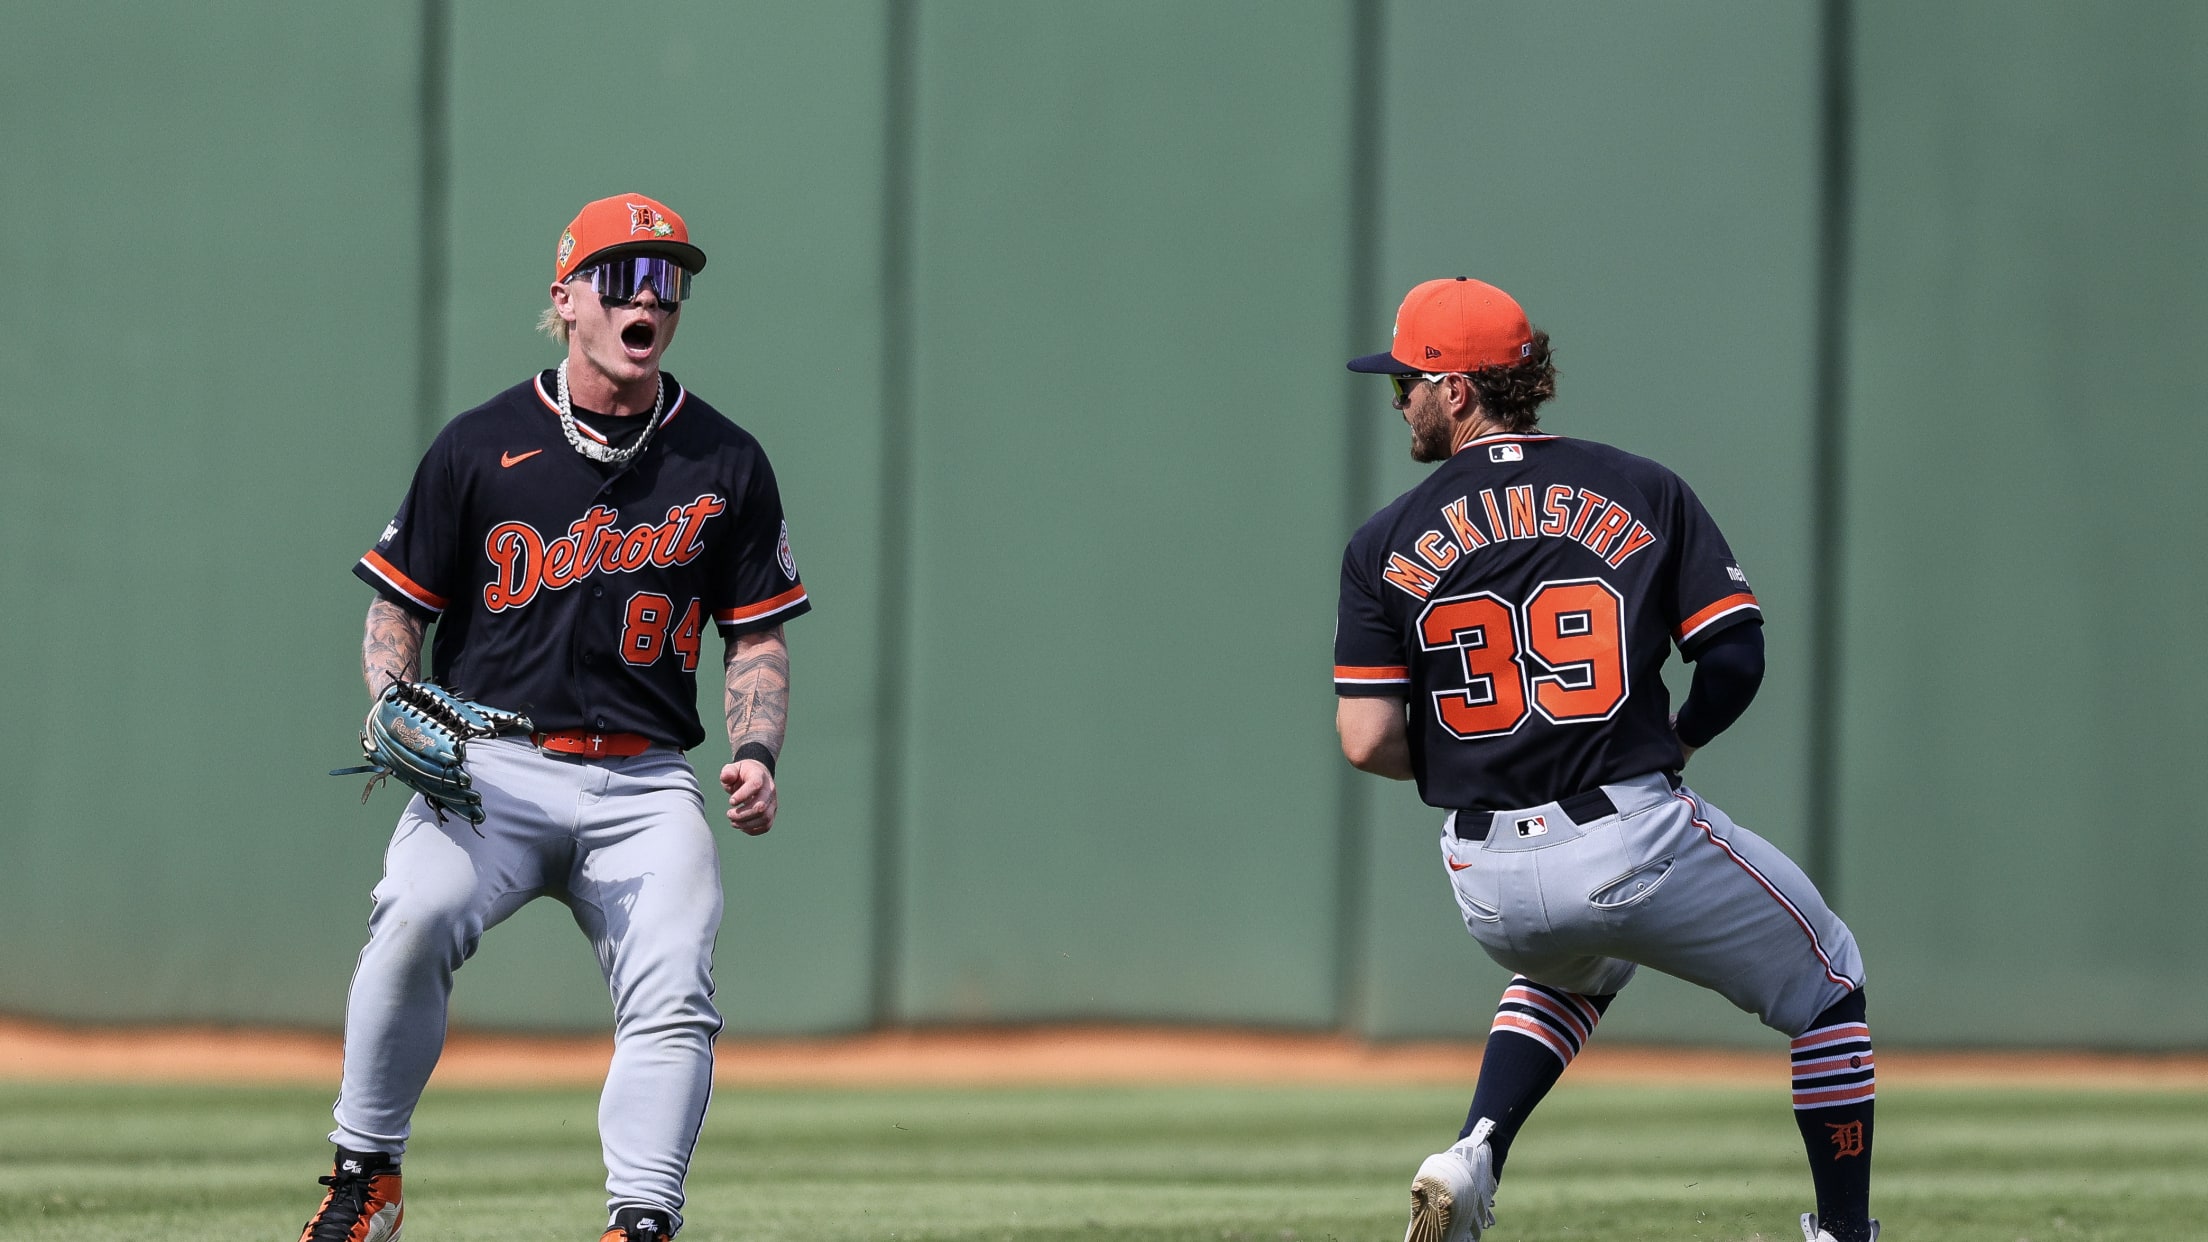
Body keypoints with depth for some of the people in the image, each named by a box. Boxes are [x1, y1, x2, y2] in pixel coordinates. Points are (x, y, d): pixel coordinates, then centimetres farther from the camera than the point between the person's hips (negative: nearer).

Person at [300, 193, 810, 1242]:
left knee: (672, 993, -19)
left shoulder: (726, 464, 10)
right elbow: (399, 607, 10)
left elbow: (757, 637, 14)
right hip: (492, 764, -2)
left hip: (643, 787, 2)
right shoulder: (481, 446, 5)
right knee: (419, 915, -29)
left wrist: (756, 752, -4)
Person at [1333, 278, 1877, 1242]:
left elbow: (1369, 742, -3)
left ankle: (1473, 1157, 14)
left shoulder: (1387, 543, 3)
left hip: (1492, 885, 3)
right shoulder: (1642, 492, 3)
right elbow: (1735, 657, -3)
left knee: (1574, 968, 36)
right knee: (1824, 983, 18)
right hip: (1638, 841, -3)